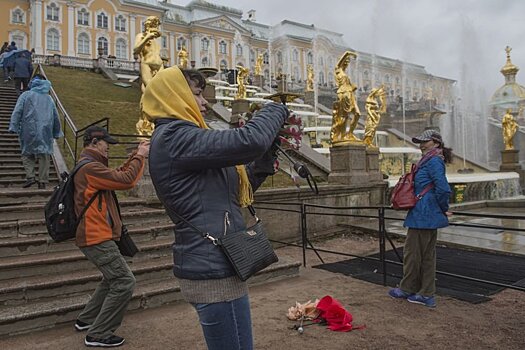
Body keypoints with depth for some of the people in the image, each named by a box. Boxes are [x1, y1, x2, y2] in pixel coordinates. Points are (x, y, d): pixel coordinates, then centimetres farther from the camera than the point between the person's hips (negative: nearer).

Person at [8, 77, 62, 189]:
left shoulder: (26, 95, 7)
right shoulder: (49, 98, 15)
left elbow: (17, 112, -4)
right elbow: (56, 117, 17)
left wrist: (13, 127, -7)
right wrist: (57, 133, 24)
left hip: (29, 131, -2)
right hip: (46, 132, 2)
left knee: (27, 154, 10)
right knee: (44, 156, 3)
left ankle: (30, 177, -4)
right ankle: (43, 181, 2)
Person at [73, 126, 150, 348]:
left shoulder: (89, 166, 16)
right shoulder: (90, 167, -19)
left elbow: (117, 175, 17)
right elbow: (126, 181, -23)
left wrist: (136, 155, 9)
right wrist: (140, 157, -11)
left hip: (94, 235, 11)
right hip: (96, 237, -11)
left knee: (113, 278, 24)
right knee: (124, 281, -7)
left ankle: (86, 320, 34)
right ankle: (99, 334, 3)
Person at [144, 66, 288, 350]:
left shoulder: (178, 138, 16)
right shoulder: (173, 137, -16)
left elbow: (238, 189, 16)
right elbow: (249, 141, -27)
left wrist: (267, 157, 4)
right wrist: (276, 111, -7)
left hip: (214, 266, 10)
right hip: (214, 271, -10)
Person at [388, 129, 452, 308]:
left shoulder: (433, 162, -14)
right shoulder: (430, 161, 16)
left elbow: (443, 188, -23)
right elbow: (442, 189, 22)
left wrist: (443, 208, -10)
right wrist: (443, 209, 15)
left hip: (422, 216, -10)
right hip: (430, 216, 10)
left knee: (412, 252, 3)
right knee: (427, 255, 13)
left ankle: (407, 289, 18)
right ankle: (426, 295, 21)